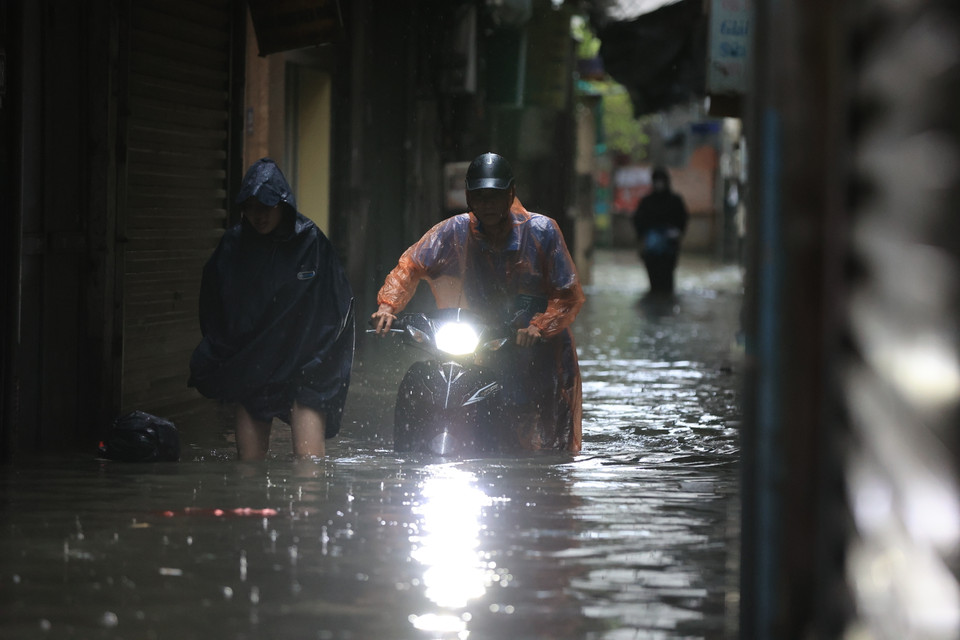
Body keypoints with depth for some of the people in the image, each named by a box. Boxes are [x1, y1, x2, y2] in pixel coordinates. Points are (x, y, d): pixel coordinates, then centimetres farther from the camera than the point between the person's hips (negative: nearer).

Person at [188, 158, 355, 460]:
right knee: (249, 458, 0)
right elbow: (211, 308, 15)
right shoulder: (233, 245, 4)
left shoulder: (310, 243, -4)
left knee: (308, 458, -12)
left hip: (302, 366, -3)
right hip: (248, 367, 3)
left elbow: (337, 307, 0)